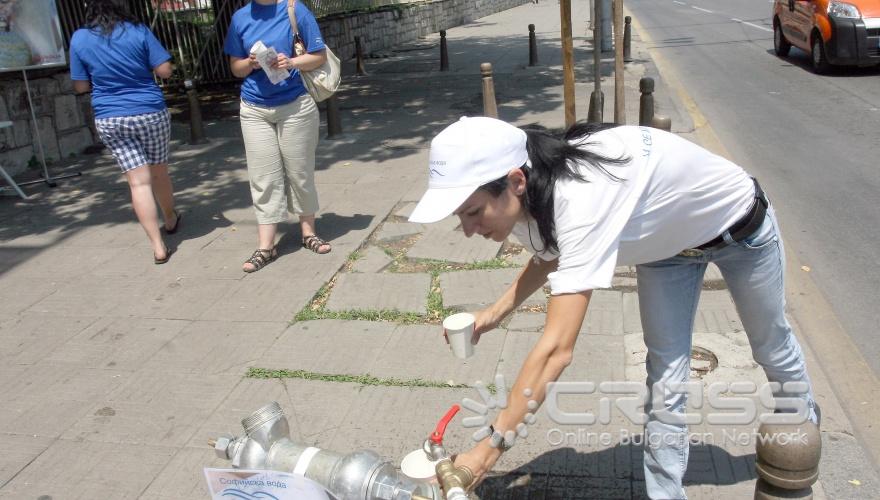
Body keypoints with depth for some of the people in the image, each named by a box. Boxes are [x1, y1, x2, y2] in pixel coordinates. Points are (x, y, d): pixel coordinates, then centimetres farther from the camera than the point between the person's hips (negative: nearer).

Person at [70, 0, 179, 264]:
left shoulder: (79, 38, 0)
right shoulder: (138, 30, -3)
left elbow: (81, 86, 3)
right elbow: (165, 70, -6)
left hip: (109, 120, 1)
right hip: (150, 113, 0)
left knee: (138, 181, 0)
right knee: (159, 173, 17)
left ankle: (158, 247, -4)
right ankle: (171, 220, 39)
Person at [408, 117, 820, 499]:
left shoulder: (580, 200, -48)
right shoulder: (532, 191, -22)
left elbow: (556, 350, -51)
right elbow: (552, 253, 2)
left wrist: (488, 450, -48)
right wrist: (496, 311, -12)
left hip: (737, 224, -5)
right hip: (667, 239, 5)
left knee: (771, 345, 20)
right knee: (664, 378, 1)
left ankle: (807, 427, 51)